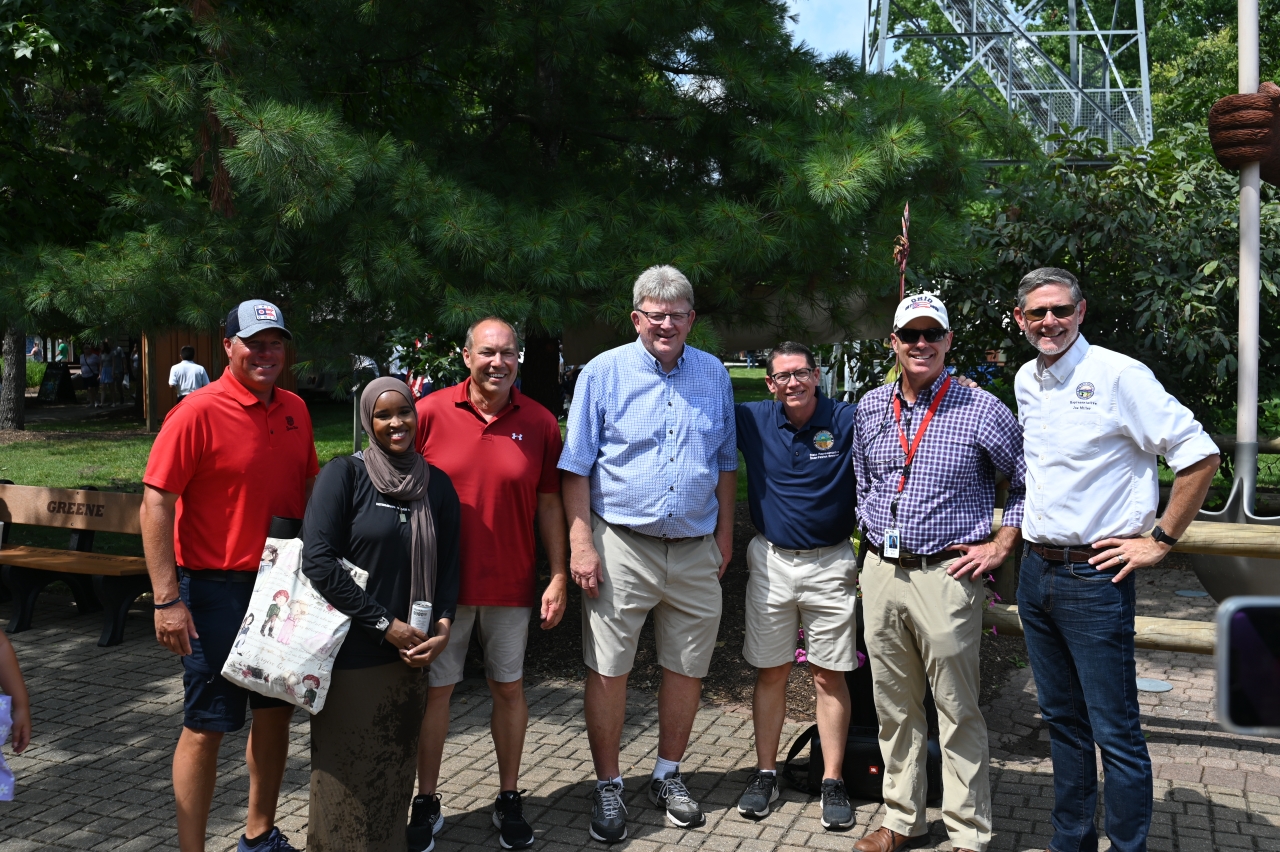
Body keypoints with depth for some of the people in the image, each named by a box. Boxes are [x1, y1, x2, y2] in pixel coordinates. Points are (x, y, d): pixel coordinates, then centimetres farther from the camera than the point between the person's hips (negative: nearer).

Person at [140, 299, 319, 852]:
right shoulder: (198, 412, -14)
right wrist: (168, 599, -19)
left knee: (276, 712, 16)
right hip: (218, 589, -7)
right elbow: (155, 503, -16)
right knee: (206, 725, 3)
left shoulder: (294, 410, 6)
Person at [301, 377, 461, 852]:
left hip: (408, 655, 4)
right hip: (350, 652, -4)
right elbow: (317, 560, -14)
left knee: (395, 767, 14)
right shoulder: (344, 475, -6)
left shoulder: (437, 484, 7)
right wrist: (384, 625, -14)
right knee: (347, 771, 5)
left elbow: (448, 565, 10)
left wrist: (442, 629, -6)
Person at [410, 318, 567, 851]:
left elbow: (548, 503, 3)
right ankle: (427, 802, 26)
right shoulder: (430, 413, -5)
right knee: (435, 689, 9)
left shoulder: (539, 422, -1)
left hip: (511, 585, 1)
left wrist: (559, 576, 0)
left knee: (509, 688, 12)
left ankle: (509, 799, 28)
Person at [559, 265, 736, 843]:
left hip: (696, 550, 3)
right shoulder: (603, 373, -2)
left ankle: (668, 776, 30)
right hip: (622, 545, -3)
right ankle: (607, 788, 19)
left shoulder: (714, 375, 8)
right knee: (608, 670, 2)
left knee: (687, 668, 11)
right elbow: (576, 468, -4)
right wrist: (581, 543, -11)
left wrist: (724, 533, 12)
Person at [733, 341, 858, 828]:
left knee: (829, 676, 5)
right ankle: (765, 775, 22)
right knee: (770, 673, 10)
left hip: (832, 564, -2)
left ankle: (833, 782, 16)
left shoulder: (847, 421, -7)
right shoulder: (754, 420, -1)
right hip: (771, 562, 2)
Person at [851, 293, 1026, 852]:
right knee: (894, 707, 14)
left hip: (946, 575, -4)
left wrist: (1001, 545, -2)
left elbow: (1027, 480, 3)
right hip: (880, 571, 5)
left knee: (958, 712, 3)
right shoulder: (869, 408, 8)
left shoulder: (982, 409, -6)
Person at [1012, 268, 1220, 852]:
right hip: (1035, 572, 7)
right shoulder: (1025, 381, 9)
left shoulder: (1118, 375, -12)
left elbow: (1200, 455, -12)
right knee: (1062, 719, 17)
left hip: (1094, 577, -7)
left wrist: (1160, 541, -11)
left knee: (1115, 732, -1)